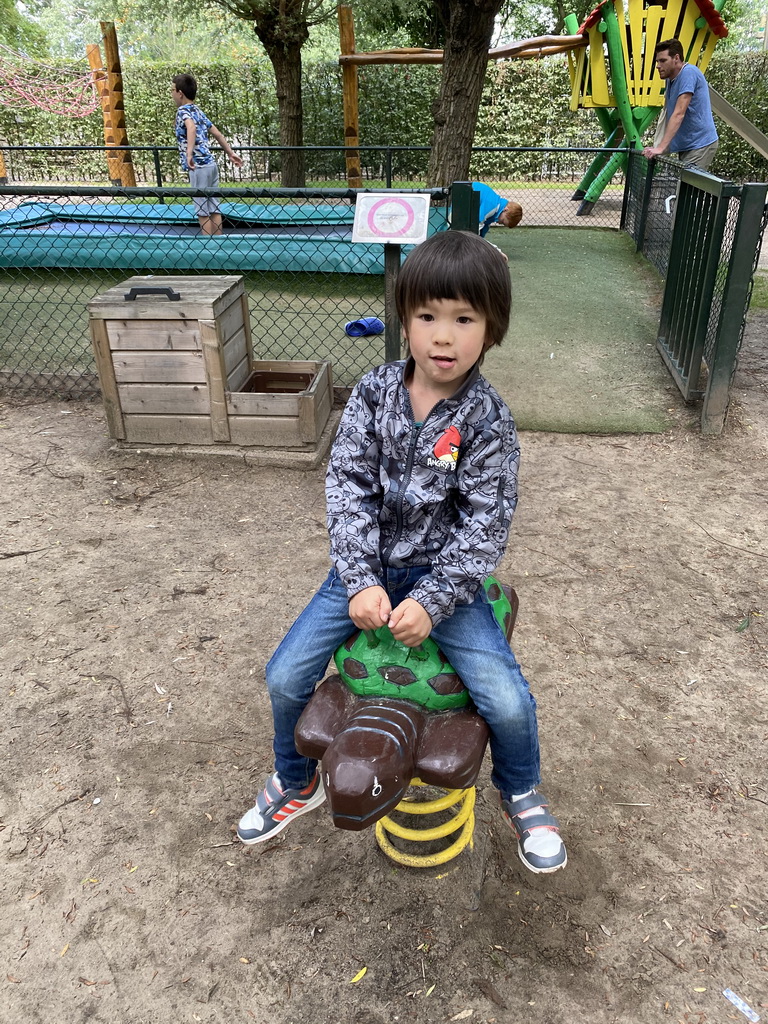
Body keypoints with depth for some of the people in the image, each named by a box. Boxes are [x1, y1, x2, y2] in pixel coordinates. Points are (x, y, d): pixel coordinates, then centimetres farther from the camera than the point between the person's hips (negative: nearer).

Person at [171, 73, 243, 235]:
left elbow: (191, 127, -30)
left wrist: (189, 154, -40)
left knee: (203, 211, -4)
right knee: (213, 209, 9)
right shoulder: (198, 111, 18)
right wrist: (230, 153, 33)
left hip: (199, 167, -8)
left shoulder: (183, 110, -8)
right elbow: (217, 134, 23)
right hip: (210, 164, 8)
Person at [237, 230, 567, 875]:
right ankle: (297, 783, 31)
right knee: (285, 677, -2)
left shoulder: (487, 420, -13)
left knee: (509, 700, -14)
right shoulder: (375, 392, -7)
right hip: (368, 567, 3)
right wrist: (361, 581, -18)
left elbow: (485, 526, -14)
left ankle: (520, 794, 23)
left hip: (443, 575, -2)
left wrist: (430, 601, -22)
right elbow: (347, 484, -9)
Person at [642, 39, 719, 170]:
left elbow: (679, 114, -24)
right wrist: (656, 147, 5)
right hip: (686, 146, 9)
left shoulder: (688, 73, -15)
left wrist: (661, 148, -30)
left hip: (700, 145, -9)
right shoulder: (670, 79, 13)